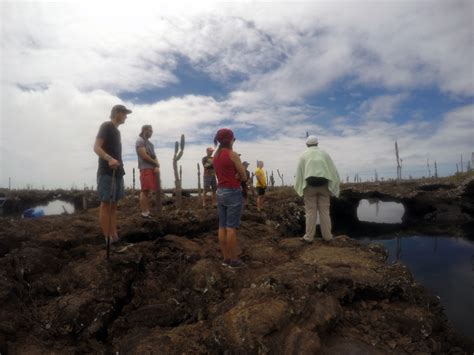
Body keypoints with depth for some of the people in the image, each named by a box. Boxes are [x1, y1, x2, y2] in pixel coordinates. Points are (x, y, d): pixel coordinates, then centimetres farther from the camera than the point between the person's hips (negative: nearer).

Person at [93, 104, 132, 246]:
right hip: (106, 172, -9)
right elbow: (96, 147, -15)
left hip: (117, 172, 9)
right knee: (106, 204, -7)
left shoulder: (116, 130, 21)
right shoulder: (106, 126, -4)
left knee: (113, 204, 8)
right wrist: (109, 159, -30)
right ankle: (108, 239, -5)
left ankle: (114, 237, 12)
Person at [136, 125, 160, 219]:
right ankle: (144, 212, -7)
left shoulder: (150, 143, 23)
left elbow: (154, 156, 15)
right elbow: (144, 156, -12)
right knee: (145, 191, -9)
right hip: (145, 169, -8)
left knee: (147, 191, 8)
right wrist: (156, 164, -3)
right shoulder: (140, 141, -2)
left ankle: (147, 211, 11)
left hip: (152, 169, 8)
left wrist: (157, 166, -4)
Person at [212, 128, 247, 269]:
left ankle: (226, 258, 17)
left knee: (222, 227, 8)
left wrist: (234, 175, 4)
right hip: (233, 192, -8)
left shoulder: (216, 155, 11)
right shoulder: (232, 154, -12)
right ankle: (234, 260, 5)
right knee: (231, 228, -3)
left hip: (220, 192, 8)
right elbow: (244, 176, -7)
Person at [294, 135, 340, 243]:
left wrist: (300, 189, 9)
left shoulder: (304, 155, 7)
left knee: (311, 211, 0)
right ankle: (327, 236, 10)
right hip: (323, 185, 1)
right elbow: (333, 171, 7)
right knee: (324, 211, 6)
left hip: (310, 185, -1)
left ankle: (309, 237, 3)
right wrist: (333, 188, 9)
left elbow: (299, 173, 3)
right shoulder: (324, 154, 11)